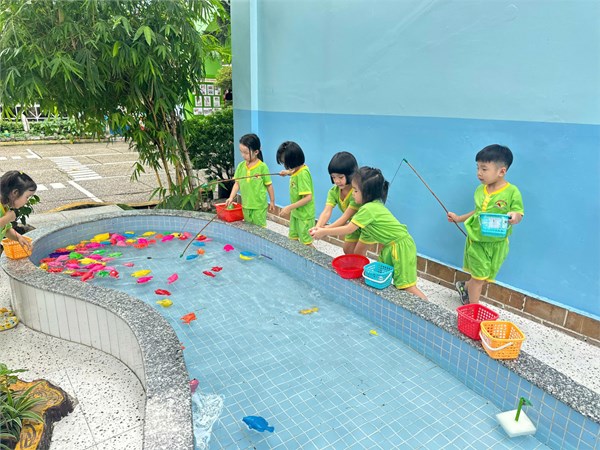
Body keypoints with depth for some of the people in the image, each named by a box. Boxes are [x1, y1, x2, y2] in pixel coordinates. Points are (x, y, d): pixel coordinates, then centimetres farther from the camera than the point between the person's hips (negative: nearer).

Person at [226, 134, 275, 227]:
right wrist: (231, 197, -6)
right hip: (245, 205, 5)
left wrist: (272, 201, 1)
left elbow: (269, 185, -5)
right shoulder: (240, 166, 0)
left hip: (259, 206, -5)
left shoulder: (262, 167, -13)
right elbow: (237, 183, 5)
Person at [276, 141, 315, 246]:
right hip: (295, 212, 9)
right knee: (293, 239, 16)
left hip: (304, 215, -9)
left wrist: (290, 207, -24)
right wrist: (288, 172, 7)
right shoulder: (297, 169, -1)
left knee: (306, 243, 2)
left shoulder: (303, 174, -25)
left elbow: (308, 197, -26)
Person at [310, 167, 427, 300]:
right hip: (391, 246, 10)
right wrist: (326, 228, 7)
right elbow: (351, 224, 12)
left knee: (407, 286, -8)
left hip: (401, 246, -10)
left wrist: (324, 232, -8)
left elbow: (349, 229, -17)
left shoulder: (368, 209, -22)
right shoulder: (374, 205, 7)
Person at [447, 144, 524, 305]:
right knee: (479, 277, 6)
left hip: (496, 243, -2)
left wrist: (515, 217, -32)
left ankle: (465, 287, 45)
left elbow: (519, 214, -11)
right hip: (476, 240, 2)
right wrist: (459, 218, 13)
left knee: (482, 277, 14)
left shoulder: (512, 192, -14)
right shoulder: (480, 190, 1)